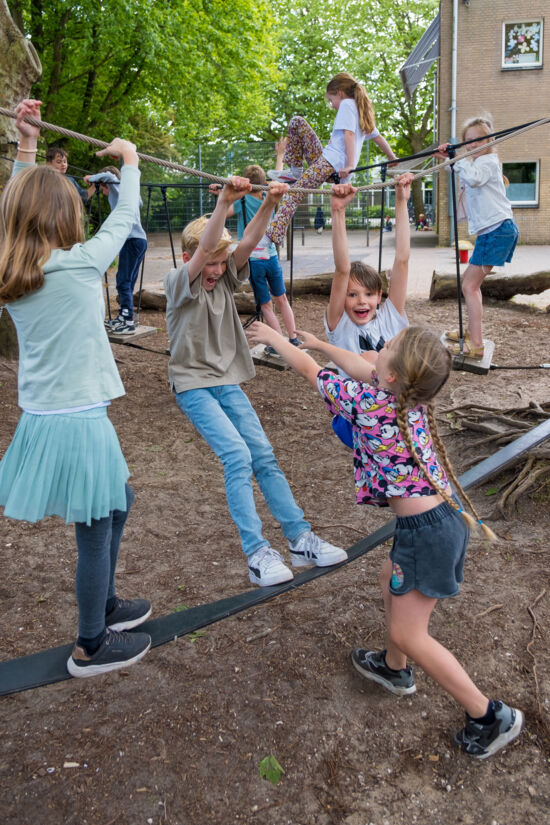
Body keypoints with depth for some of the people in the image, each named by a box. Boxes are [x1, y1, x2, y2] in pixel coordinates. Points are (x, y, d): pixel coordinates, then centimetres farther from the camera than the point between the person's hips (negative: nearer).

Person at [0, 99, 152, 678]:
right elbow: (123, 219, 0)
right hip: (78, 423, -8)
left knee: (119, 502, 26)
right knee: (95, 535, 8)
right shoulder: (78, 264, -15)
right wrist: (129, 160, 15)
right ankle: (91, 646, 25)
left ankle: (105, 604, 42)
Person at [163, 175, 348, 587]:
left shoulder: (225, 278, 5)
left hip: (228, 382, 6)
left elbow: (247, 243, -12)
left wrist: (269, 204, -28)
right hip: (193, 385, -6)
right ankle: (257, 552, -14)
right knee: (238, 456, -19)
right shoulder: (179, 283, -11)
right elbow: (203, 248, -30)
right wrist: (225, 202, -43)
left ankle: (300, 538, 6)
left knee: (265, 456, 1)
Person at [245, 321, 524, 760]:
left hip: (426, 532, -9)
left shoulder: (368, 403, -19)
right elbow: (358, 364, 18)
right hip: (445, 515, 9)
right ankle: (395, 669, 46)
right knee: (390, 579, 29)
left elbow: (308, 369, -5)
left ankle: (490, 716, 13)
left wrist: (275, 338, 12)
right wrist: (317, 341, 31)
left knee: (408, 635, 3)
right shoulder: (411, 394, 1)